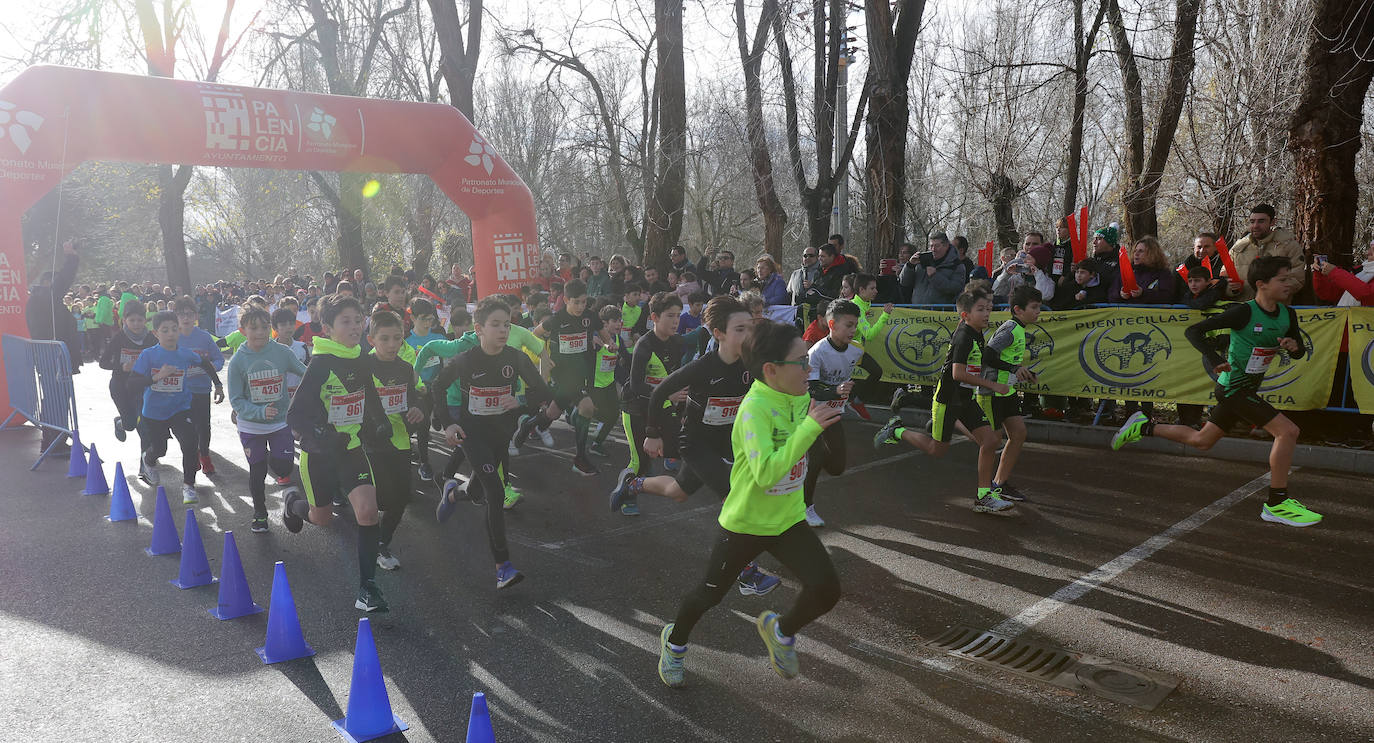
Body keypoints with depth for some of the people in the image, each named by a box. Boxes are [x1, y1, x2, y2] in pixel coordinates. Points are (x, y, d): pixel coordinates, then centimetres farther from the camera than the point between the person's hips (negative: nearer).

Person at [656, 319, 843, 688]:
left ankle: (781, 630, 22)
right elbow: (766, 472, -40)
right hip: (744, 523, -6)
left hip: (788, 519, 6)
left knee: (826, 588, -10)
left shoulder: (799, 398, -4)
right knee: (710, 593, 14)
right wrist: (810, 427, -38)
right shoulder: (755, 409, -27)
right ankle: (674, 641, 46)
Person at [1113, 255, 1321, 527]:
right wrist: (1215, 360, -30)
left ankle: (1144, 426, 32)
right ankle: (1276, 504, -8)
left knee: (1201, 441, 17)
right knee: (1288, 431, -18)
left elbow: (1299, 353, 14)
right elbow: (1194, 330, -18)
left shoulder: (1287, 314, 3)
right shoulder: (1244, 312, -18)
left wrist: (1293, 346, -10)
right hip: (1234, 386, -8)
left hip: (1248, 389, 8)